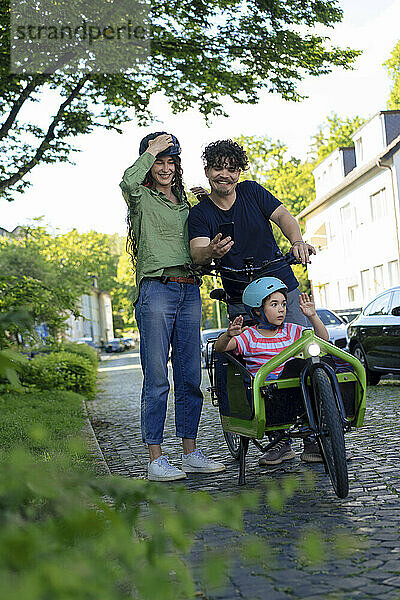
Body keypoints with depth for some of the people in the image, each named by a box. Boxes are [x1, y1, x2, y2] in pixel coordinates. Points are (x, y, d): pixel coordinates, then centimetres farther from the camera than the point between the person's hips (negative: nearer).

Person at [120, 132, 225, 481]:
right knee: (157, 379, -6)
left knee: (190, 377, 7)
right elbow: (129, 181, -20)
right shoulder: (142, 198, 5)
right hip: (156, 288, -6)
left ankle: (191, 453, 15)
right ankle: (156, 459, -1)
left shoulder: (184, 202, 23)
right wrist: (152, 150, -5)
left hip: (189, 291, 6)